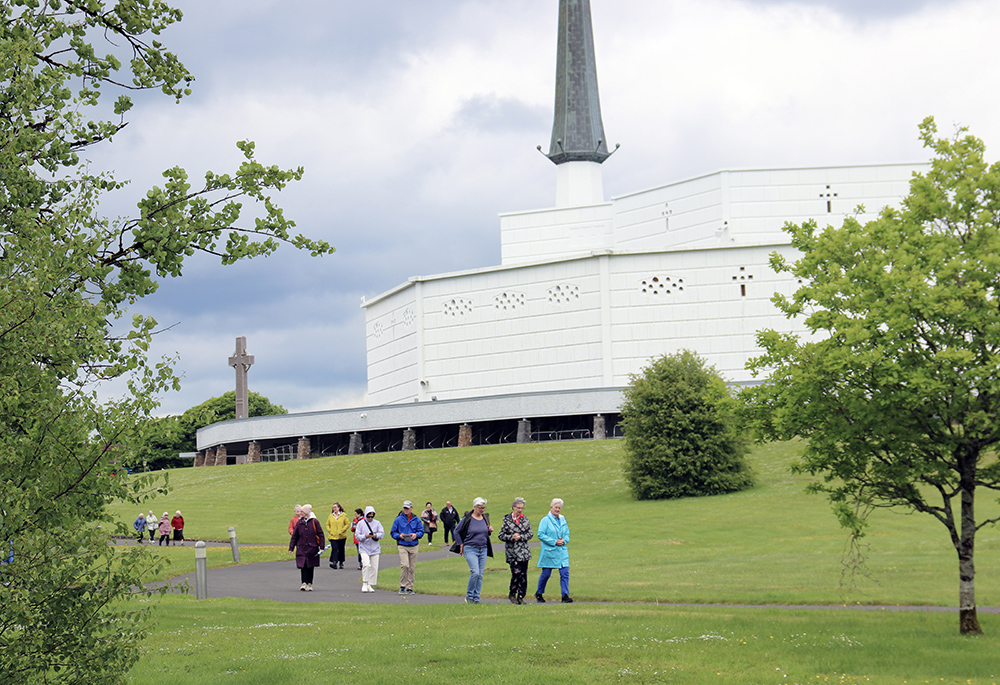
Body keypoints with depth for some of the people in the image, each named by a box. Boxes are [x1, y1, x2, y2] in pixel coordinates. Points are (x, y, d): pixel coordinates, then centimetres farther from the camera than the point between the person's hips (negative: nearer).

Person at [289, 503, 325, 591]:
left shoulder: (314, 522, -1)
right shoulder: (300, 522, 7)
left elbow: (320, 534, 0)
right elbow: (294, 536, 10)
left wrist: (321, 547, -6)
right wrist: (291, 548, 6)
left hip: (312, 548, -1)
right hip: (301, 548, 2)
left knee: (311, 567, 6)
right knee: (303, 566, -9)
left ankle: (309, 584, 16)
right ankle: (304, 583, -12)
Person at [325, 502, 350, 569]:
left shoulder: (343, 515, -2)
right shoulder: (331, 516, 7)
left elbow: (348, 524, -3)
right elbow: (327, 524, 16)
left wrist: (341, 531, -10)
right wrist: (329, 531, 0)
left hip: (341, 536, -1)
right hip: (333, 536, 1)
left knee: (341, 550, 9)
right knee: (334, 549, -14)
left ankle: (341, 563, 21)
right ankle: (334, 562, -25)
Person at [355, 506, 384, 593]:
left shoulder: (377, 523, 9)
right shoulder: (361, 523, 4)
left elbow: (382, 533, 1)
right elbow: (357, 535, -1)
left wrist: (376, 535, -20)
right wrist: (365, 536, -20)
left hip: (375, 549, 3)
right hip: (364, 548, -3)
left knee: (374, 567, 1)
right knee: (366, 564, -21)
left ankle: (370, 585, 12)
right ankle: (364, 584, -11)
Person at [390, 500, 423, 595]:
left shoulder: (416, 519, 8)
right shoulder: (398, 519, 4)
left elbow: (421, 532, 10)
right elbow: (392, 532, 7)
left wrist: (416, 535, -12)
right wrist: (399, 536, -13)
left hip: (413, 546, 3)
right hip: (402, 546, -3)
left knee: (412, 568, 4)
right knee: (404, 565, -19)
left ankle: (409, 588, 13)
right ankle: (402, 586, -10)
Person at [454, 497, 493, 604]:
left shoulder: (485, 518, 9)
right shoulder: (467, 519, -7)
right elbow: (457, 532, 3)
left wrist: (490, 531, 0)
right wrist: (461, 545, -1)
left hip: (483, 549, 5)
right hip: (470, 549, -5)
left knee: (480, 575, 4)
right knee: (475, 572, -17)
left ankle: (476, 598, 11)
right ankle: (469, 596, -2)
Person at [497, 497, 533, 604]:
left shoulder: (525, 519, 9)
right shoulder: (507, 520, 1)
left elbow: (530, 533, 8)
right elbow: (501, 535, 2)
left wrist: (521, 537, -9)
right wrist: (511, 537, -14)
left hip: (524, 551, 3)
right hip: (512, 551, -3)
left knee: (523, 574, 1)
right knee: (516, 572, -14)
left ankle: (521, 596, 10)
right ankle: (512, 594, 4)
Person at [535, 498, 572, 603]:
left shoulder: (563, 520, 13)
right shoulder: (545, 520, -4)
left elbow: (567, 534, 20)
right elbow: (541, 535, -11)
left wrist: (564, 540, -4)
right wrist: (554, 542, -16)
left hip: (562, 551, 5)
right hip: (549, 551, -5)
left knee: (565, 573, -7)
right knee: (546, 574, 3)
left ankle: (565, 595, -7)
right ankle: (539, 593, 24)